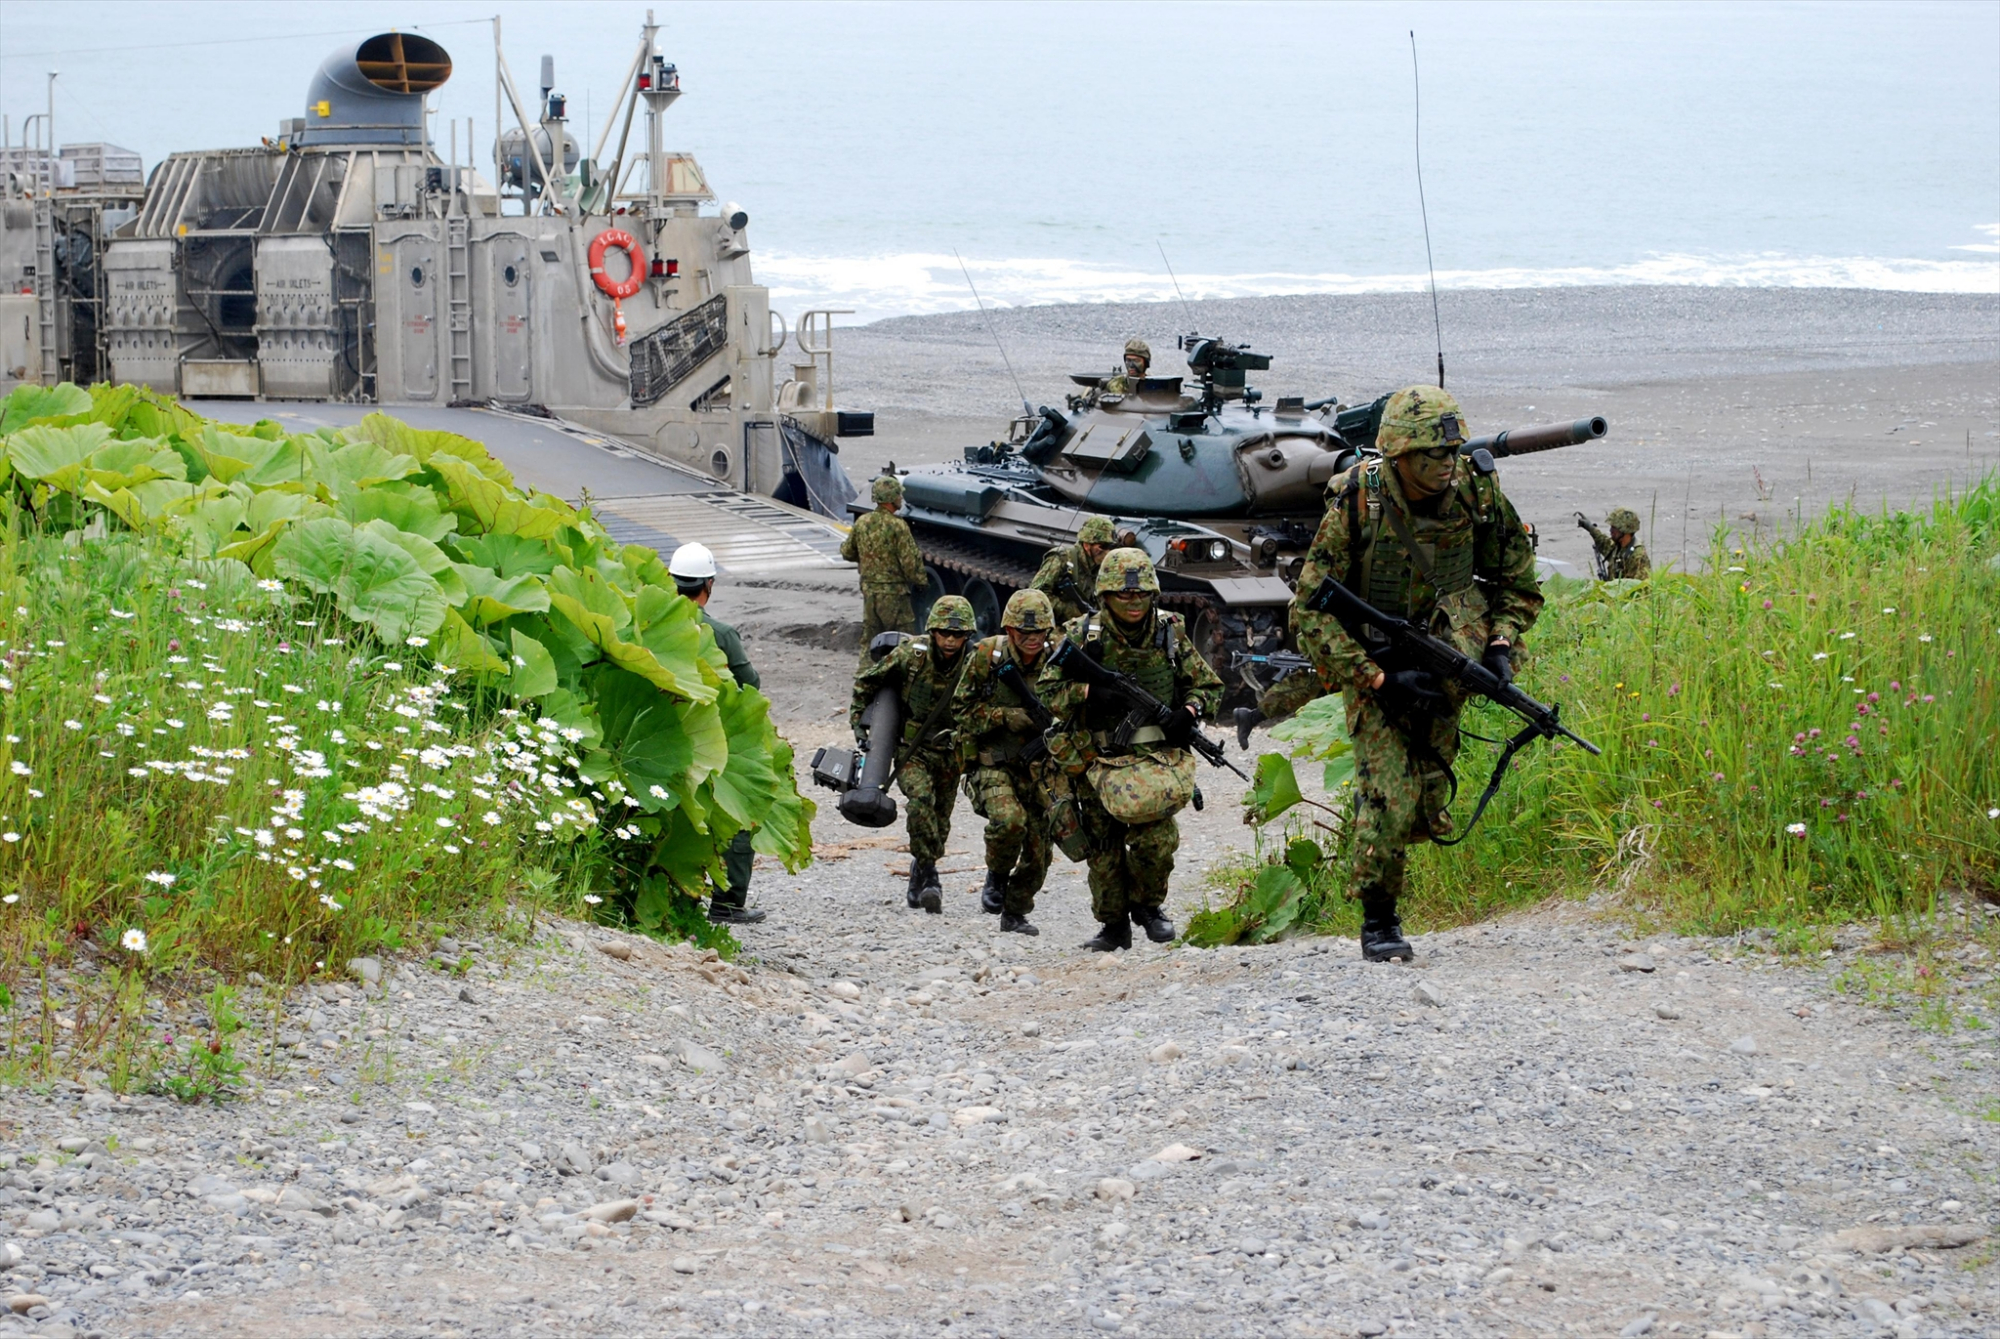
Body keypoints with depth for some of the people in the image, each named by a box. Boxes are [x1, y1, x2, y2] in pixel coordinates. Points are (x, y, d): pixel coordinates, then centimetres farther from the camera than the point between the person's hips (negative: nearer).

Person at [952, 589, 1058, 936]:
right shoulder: (986, 656, -9)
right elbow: (962, 708, -6)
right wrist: (1007, 717, -19)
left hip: (1035, 766, 4)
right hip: (992, 764, -4)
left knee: (1038, 848, 4)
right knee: (1009, 819, -30)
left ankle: (1015, 913, 26)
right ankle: (996, 876, -1)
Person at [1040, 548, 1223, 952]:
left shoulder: (1170, 632, 3)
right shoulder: (1083, 636, -4)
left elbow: (1208, 687, 13)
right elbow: (1049, 695, -6)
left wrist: (1190, 711, -8)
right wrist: (1089, 691, -23)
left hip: (1158, 753, 0)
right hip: (1100, 759, 0)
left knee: (1157, 836, -20)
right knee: (1103, 847, 5)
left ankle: (1148, 903, 7)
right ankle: (1113, 925, 26)